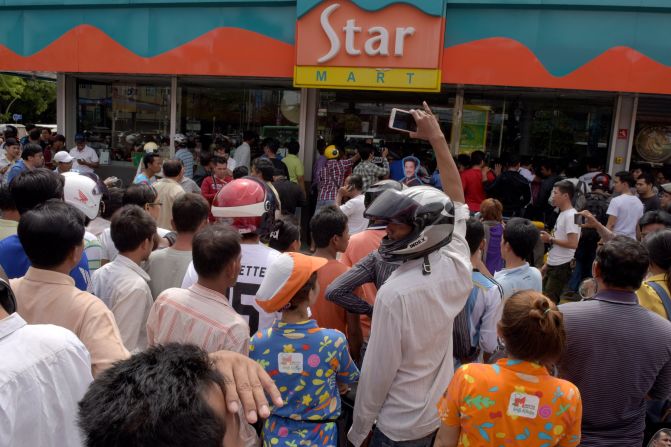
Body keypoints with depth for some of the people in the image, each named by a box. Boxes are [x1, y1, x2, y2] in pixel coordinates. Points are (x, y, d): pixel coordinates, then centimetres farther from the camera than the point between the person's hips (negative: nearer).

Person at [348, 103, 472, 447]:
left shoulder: (394, 293, -29)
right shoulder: (457, 269, -14)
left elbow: (378, 371, -22)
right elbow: (455, 202, 0)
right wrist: (437, 138, 6)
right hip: (443, 417, 6)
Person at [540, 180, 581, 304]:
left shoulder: (571, 216, -16)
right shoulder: (562, 214, 14)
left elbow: (573, 244, -25)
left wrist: (550, 239, -14)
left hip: (562, 267, -10)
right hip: (553, 265, 10)